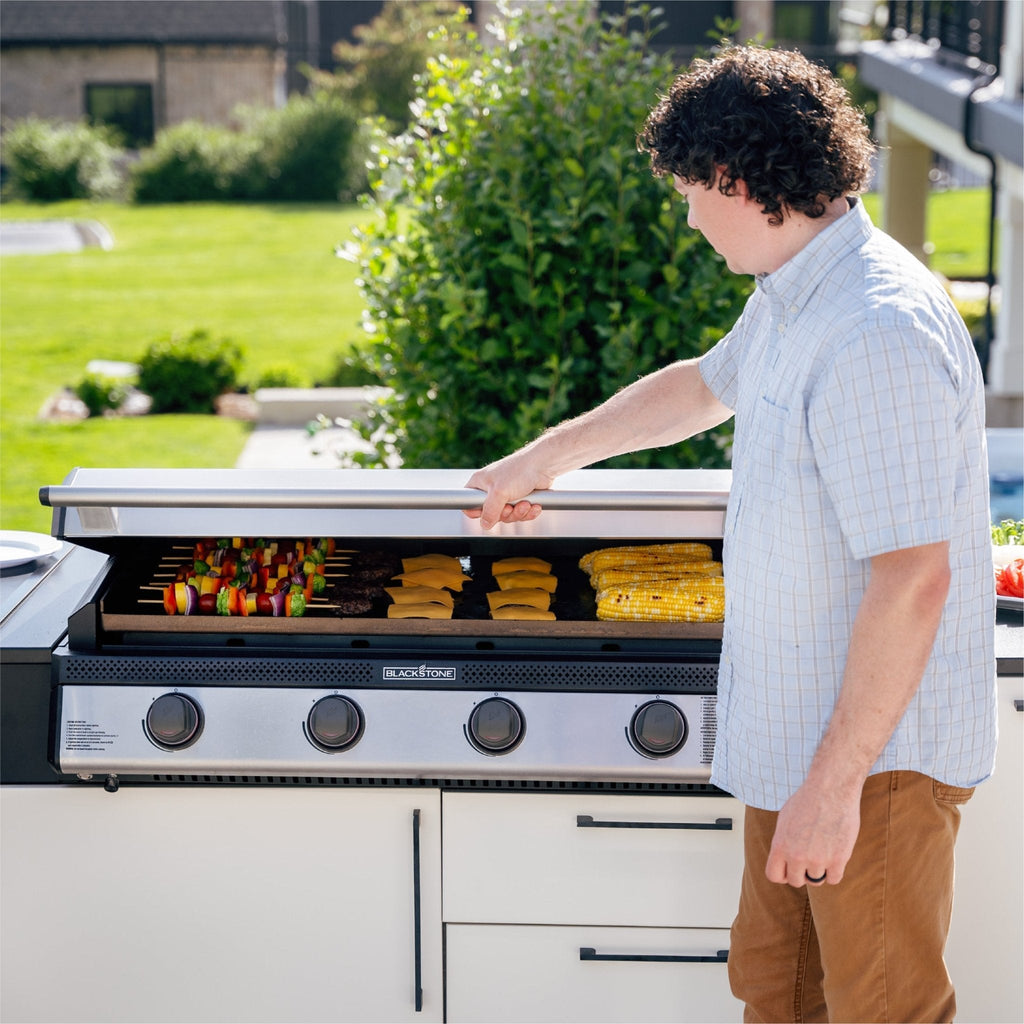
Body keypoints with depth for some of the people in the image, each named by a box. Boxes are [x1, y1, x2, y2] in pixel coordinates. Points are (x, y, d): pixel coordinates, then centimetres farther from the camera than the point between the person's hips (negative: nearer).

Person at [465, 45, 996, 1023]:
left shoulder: (878, 333, -24)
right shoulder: (790, 300, 10)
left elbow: (912, 579, -28)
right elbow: (705, 384, 32)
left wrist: (835, 779, -26)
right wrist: (546, 456, 38)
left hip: (876, 754, -10)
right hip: (796, 733, 10)